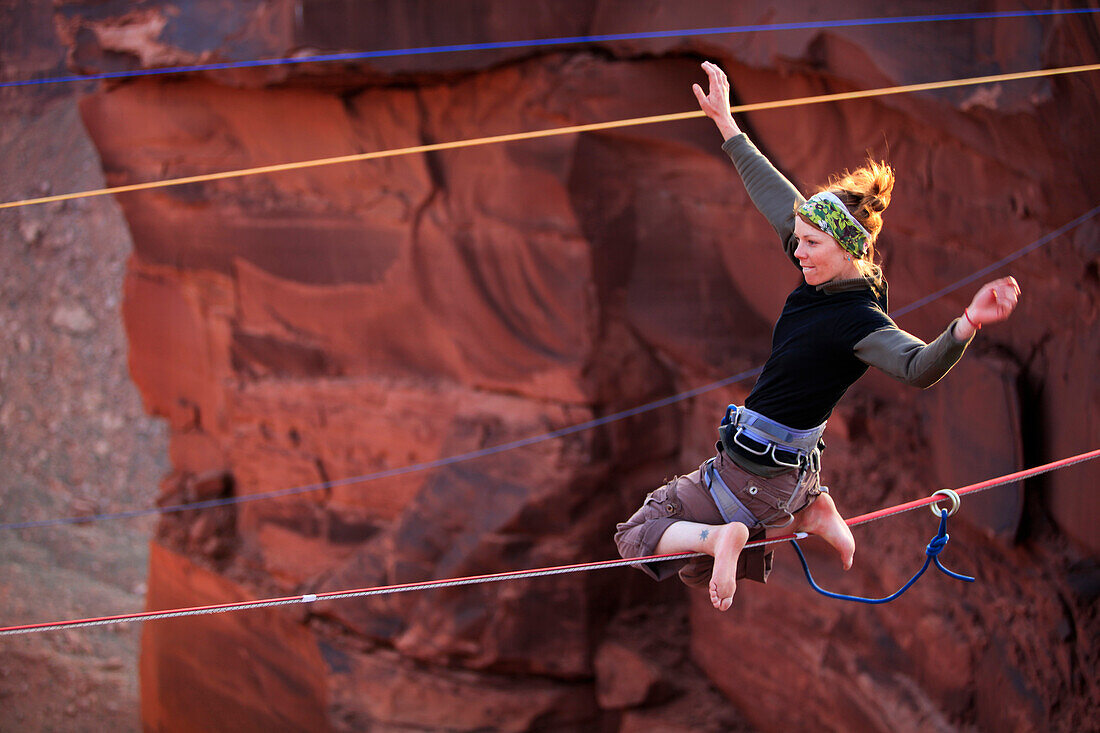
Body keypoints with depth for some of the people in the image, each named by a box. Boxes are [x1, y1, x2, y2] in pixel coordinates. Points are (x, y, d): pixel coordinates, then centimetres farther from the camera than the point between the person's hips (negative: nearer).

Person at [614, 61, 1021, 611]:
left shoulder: (859, 322, -26)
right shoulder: (827, 277, -2)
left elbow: (919, 368, -45)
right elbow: (776, 196, 8)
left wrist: (967, 325, -64)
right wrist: (725, 122, 14)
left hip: (757, 473, -9)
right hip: (790, 466, 9)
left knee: (638, 536, 0)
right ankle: (810, 515, 14)